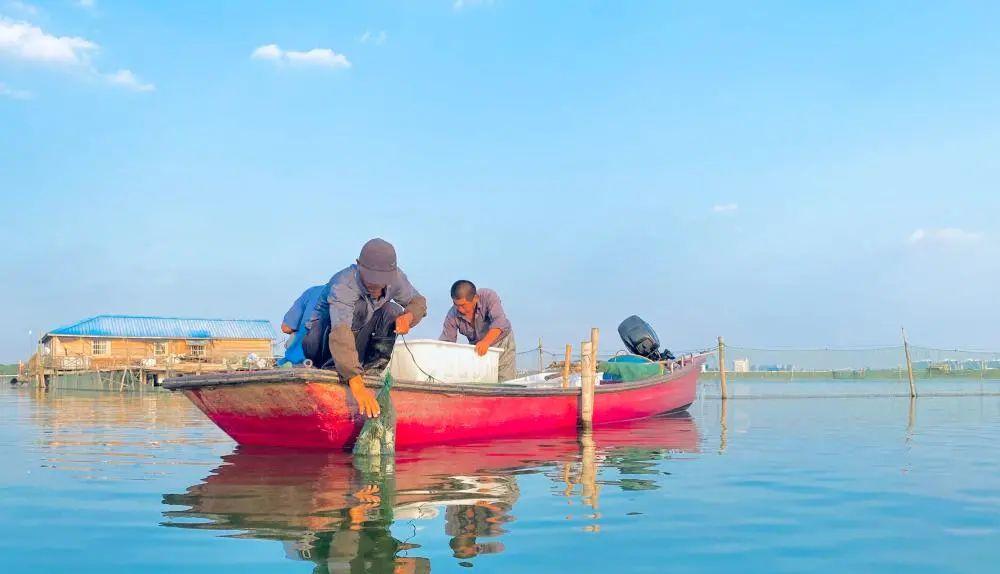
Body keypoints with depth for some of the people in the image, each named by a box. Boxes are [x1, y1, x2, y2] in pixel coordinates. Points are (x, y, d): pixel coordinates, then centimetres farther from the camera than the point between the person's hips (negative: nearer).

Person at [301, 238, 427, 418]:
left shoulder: (395, 278, -15)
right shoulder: (343, 285, -34)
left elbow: (419, 302, 4)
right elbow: (340, 334, -47)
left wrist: (408, 316, -23)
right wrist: (357, 385, -60)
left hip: (356, 351, 6)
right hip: (320, 344, -6)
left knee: (391, 311, -15)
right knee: (359, 307, -31)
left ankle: (375, 366, -11)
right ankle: (332, 368, -26)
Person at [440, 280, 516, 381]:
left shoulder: (488, 296, -28)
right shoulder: (452, 315, -19)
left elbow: (499, 321, -40)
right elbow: (445, 341, -16)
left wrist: (486, 342, -55)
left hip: (501, 342, -2)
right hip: (476, 348, 2)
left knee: (505, 380, -10)